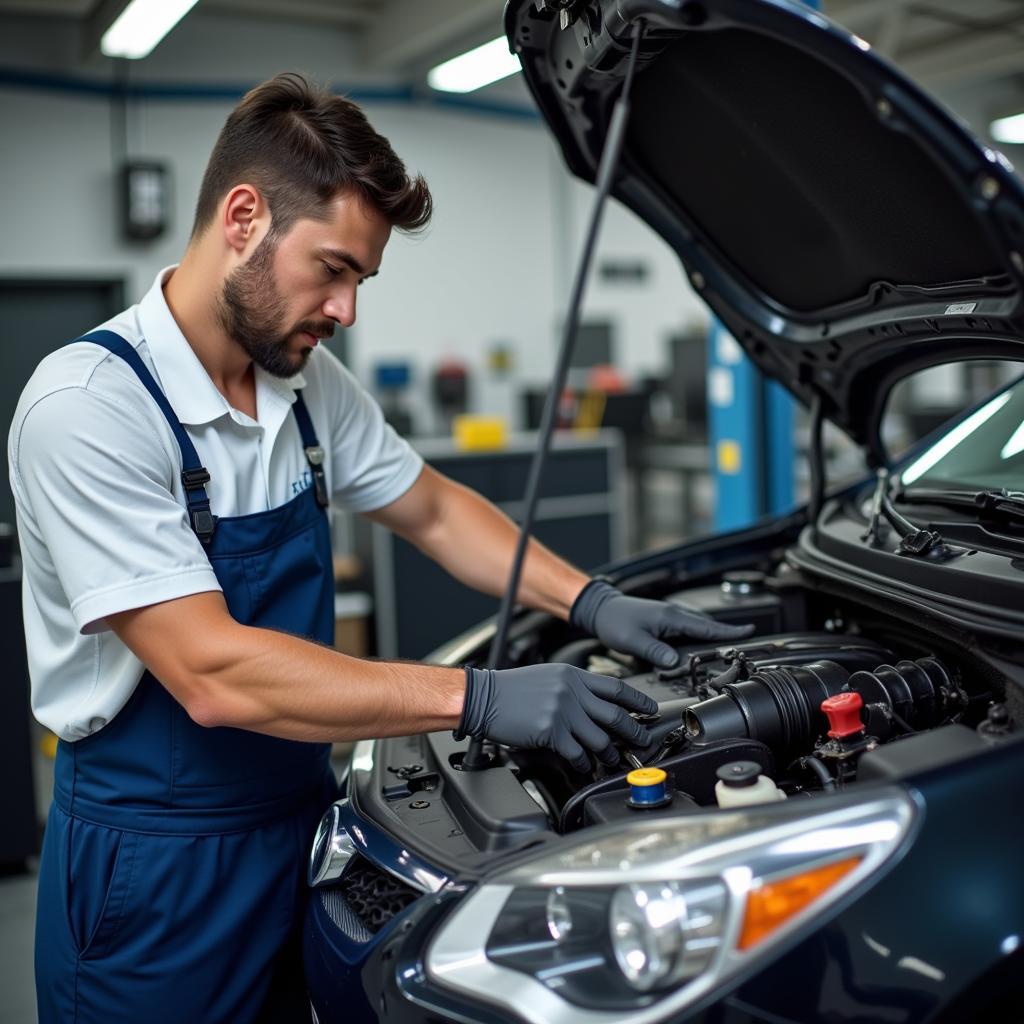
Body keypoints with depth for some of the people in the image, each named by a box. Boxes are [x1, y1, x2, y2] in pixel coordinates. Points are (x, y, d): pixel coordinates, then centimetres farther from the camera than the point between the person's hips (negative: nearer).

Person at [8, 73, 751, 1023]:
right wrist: (479, 700, -28)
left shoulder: (309, 382, -1)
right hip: (153, 870, -6)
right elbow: (213, 675, -28)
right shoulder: (86, 407, -23)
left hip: (302, 821, 7)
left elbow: (433, 511, 11)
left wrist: (592, 601, -2)